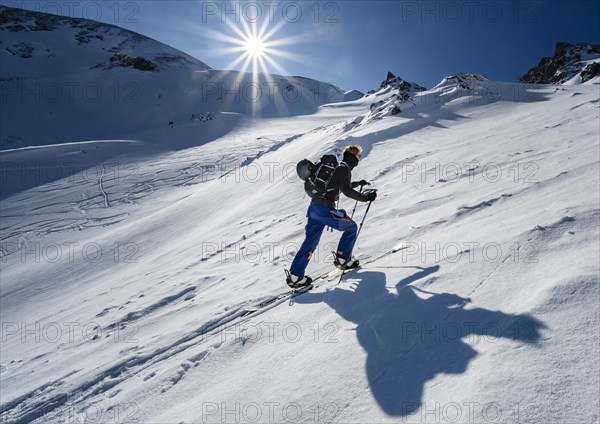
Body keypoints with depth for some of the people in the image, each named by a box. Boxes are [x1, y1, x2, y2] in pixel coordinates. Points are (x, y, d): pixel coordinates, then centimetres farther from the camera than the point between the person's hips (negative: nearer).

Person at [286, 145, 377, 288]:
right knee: (351, 227, 13)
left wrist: (358, 183, 43)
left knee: (310, 242, 10)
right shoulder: (344, 169, -7)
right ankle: (343, 259, 20)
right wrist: (366, 198, -11)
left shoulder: (336, 166, 22)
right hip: (326, 210, -9)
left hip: (314, 207, 9)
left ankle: (295, 276, 8)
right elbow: (347, 191, -18)